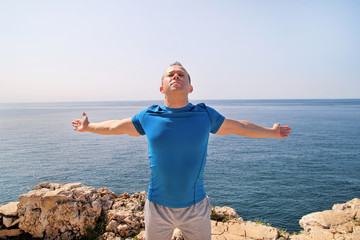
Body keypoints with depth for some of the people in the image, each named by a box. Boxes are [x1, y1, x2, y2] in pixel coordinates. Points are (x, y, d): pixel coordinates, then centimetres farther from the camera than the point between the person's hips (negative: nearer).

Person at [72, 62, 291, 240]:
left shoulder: (205, 114, -7)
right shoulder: (148, 117, -8)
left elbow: (240, 127, 8)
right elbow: (115, 126, 10)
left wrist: (272, 132, 18)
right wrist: (89, 126, 23)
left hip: (196, 208, 0)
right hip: (158, 207, 0)